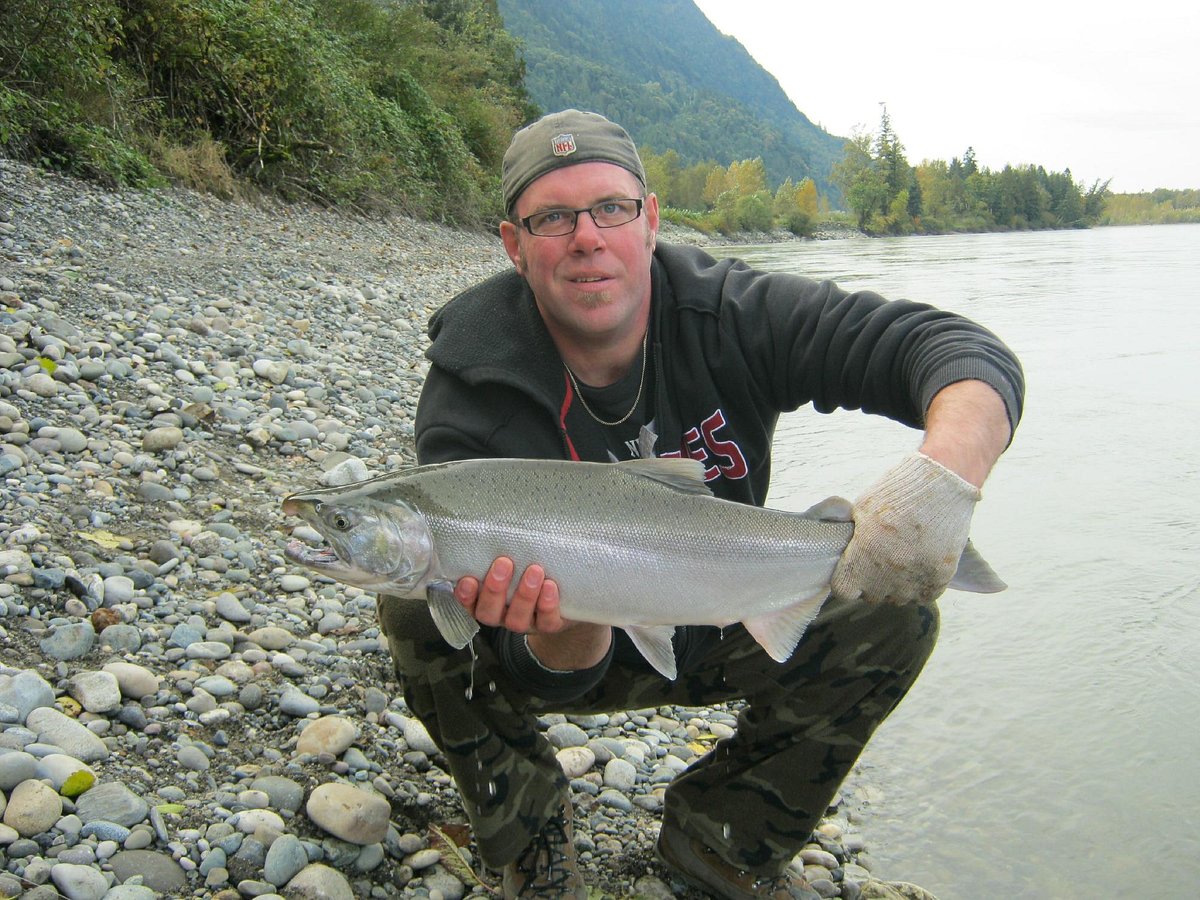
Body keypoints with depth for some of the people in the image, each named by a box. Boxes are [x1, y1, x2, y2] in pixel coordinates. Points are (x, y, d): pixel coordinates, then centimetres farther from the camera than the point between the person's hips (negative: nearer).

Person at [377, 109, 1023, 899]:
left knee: (895, 607, -19)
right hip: (573, 656, -2)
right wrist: (568, 634, -52)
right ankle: (528, 836, -1)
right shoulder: (473, 396, -26)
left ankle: (721, 836, 2)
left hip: (714, 634, 2)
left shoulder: (732, 316, -21)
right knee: (421, 599, -29)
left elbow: (968, 355, -28)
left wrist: (947, 474, -50)